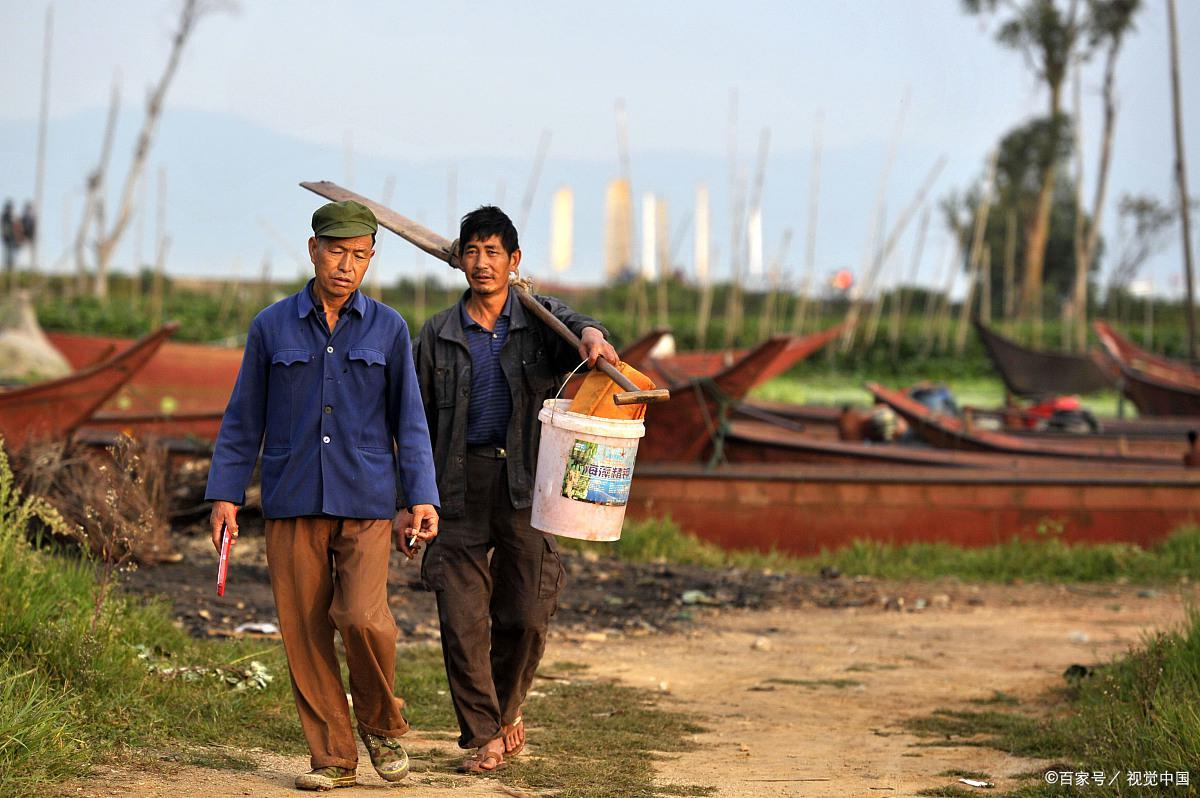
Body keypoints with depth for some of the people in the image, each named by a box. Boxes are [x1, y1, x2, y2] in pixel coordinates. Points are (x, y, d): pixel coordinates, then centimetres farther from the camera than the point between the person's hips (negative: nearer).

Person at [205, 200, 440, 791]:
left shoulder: (387, 329, 6)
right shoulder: (272, 327, 5)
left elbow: (409, 422, 8)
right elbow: (243, 419, 9)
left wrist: (421, 498, -1)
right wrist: (225, 494, 3)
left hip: (366, 502, -1)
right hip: (292, 504, 1)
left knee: (362, 617, -17)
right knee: (304, 632, -1)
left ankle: (382, 724, 8)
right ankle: (333, 758, 9)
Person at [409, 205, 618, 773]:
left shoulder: (539, 319, 5)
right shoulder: (438, 335, 7)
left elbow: (573, 324, -19)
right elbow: (420, 422, 11)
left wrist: (592, 336, -44)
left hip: (525, 484, 0)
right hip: (460, 483, 0)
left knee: (525, 615, 1)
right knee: (462, 617, -5)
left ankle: (506, 708, 28)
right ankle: (484, 737, 6)